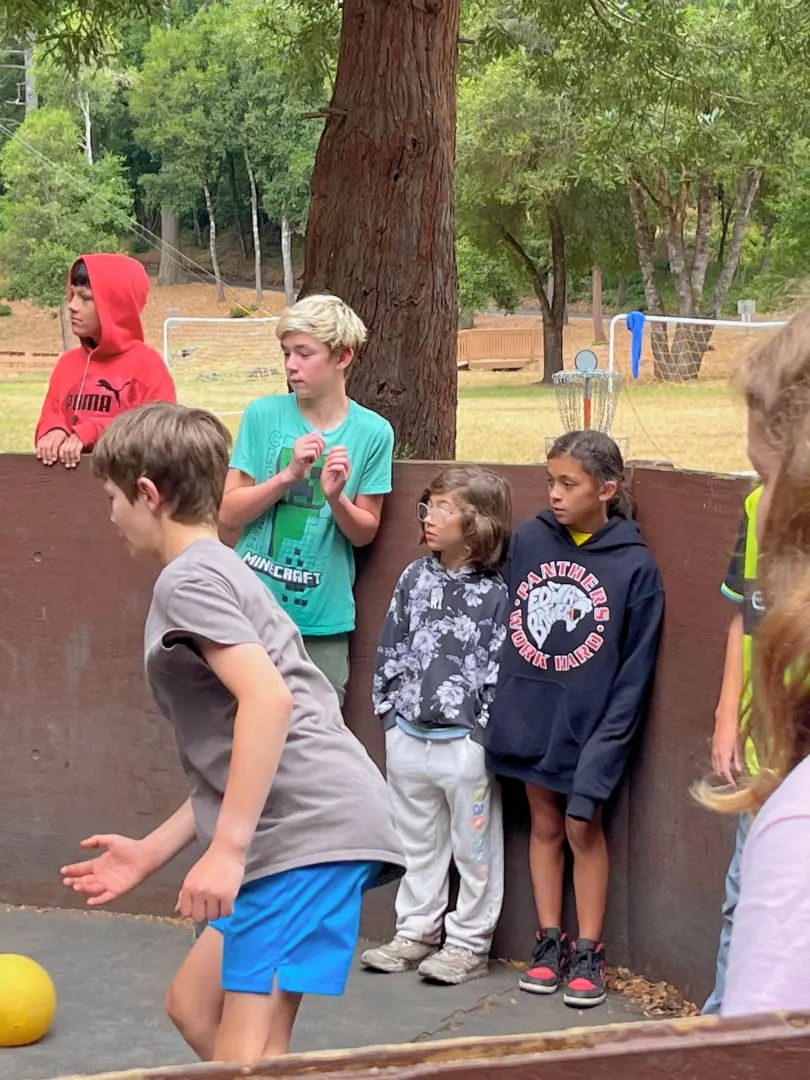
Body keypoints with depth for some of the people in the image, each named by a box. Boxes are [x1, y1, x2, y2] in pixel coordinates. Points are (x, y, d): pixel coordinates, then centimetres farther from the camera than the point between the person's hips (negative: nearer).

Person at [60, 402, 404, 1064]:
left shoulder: (188, 579, -5)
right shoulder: (223, 572, 25)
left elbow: (269, 700, -21)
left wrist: (227, 849, -22)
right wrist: (151, 853, 25)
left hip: (310, 832, -11)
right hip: (307, 828, 11)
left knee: (243, 1057, -10)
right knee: (194, 1003, 19)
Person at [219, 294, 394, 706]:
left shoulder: (372, 432, -3)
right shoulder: (263, 414, -3)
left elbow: (365, 532, 3)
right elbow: (230, 513, -3)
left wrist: (336, 497, -17)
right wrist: (288, 475, -17)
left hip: (323, 619, 0)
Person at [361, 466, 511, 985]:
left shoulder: (494, 592, -9)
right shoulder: (415, 579, 6)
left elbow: (499, 665, -10)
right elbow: (392, 646, 11)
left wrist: (483, 729, -12)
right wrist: (389, 708, 8)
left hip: (464, 741, -5)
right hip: (408, 734, 6)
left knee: (474, 845, 5)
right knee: (417, 842, 17)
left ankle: (469, 944, 16)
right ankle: (416, 932, 28)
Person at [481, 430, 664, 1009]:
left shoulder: (636, 566, -9)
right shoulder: (528, 541, 0)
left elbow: (635, 672, -7)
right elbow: (505, 620, 8)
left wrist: (604, 748, -13)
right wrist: (500, 706, 5)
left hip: (589, 723, -3)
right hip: (530, 716, 3)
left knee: (584, 828, 5)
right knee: (545, 825, 13)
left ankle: (589, 953, 17)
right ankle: (549, 941, 24)